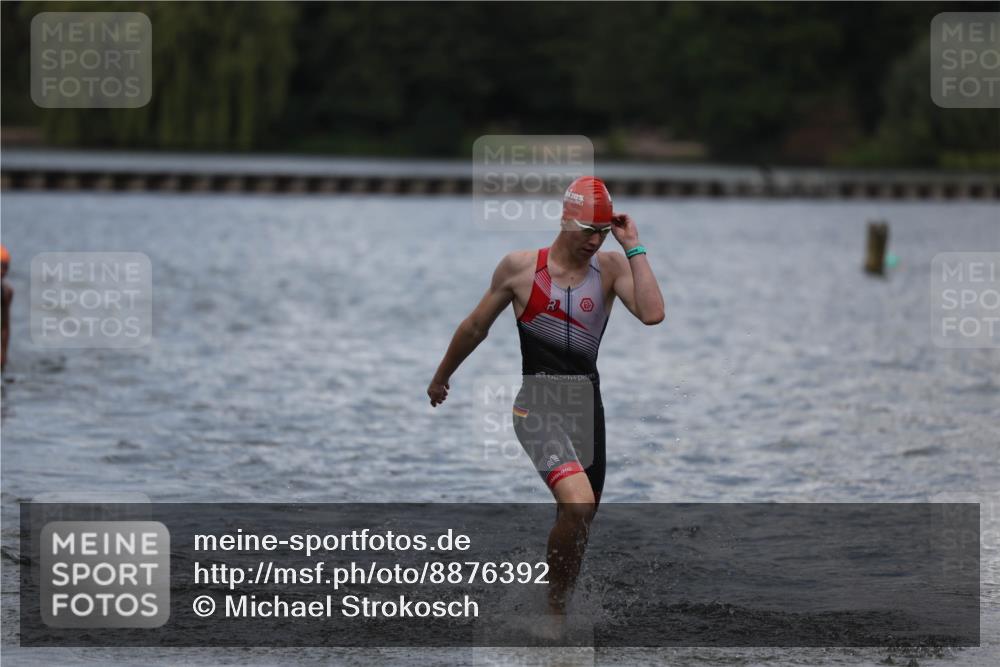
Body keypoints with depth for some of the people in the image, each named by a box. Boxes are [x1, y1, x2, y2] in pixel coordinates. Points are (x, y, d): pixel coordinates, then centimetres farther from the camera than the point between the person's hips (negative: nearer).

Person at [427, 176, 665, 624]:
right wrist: (442, 376, 23)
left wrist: (633, 248, -12)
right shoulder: (520, 268, -2)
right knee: (577, 503, -25)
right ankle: (553, 608, -10)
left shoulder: (611, 267, 2)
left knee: (577, 522, 12)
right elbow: (476, 327, 12)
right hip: (538, 403, -4)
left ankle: (556, 607, 33)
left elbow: (652, 314, -15)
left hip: (586, 405, 4)